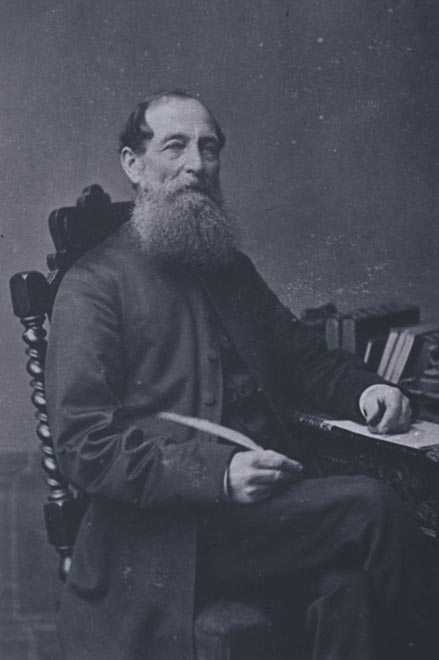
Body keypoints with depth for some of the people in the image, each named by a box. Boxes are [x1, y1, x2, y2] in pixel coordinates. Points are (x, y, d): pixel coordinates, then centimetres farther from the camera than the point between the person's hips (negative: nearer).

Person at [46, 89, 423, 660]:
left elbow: (304, 356, 26)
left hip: (266, 501, 6)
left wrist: (363, 388, 3)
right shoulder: (93, 286, -3)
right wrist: (217, 473, -22)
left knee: (351, 571, -24)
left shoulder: (233, 269, 19)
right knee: (371, 508, -23)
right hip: (168, 536, -6)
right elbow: (83, 446, -11)